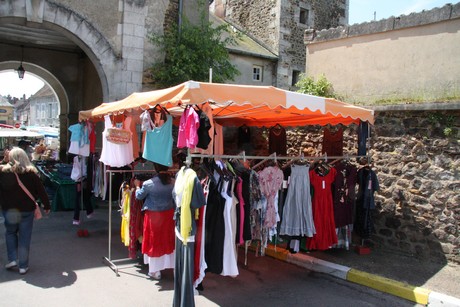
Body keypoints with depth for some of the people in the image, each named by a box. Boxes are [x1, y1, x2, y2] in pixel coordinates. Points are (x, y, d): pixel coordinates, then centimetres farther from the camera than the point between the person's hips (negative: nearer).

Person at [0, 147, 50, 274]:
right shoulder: (31, 173, -8)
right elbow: (41, 191, -5)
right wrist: (47, 206, 5)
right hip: (27, 210, 0)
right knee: (24, 237, 7)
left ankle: (13, 259, 14)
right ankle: (23, 265, 11)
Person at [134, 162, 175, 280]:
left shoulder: (149, 183, -16)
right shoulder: (173, 182, -8)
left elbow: (139, 196, 1)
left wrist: (137, 185, 18)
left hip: (154, 215, -3)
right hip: (169, 214, 3)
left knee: (155, 241, 10)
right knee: (168, 240, 17)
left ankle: (155, 270, 21)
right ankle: (170, 265, 28)